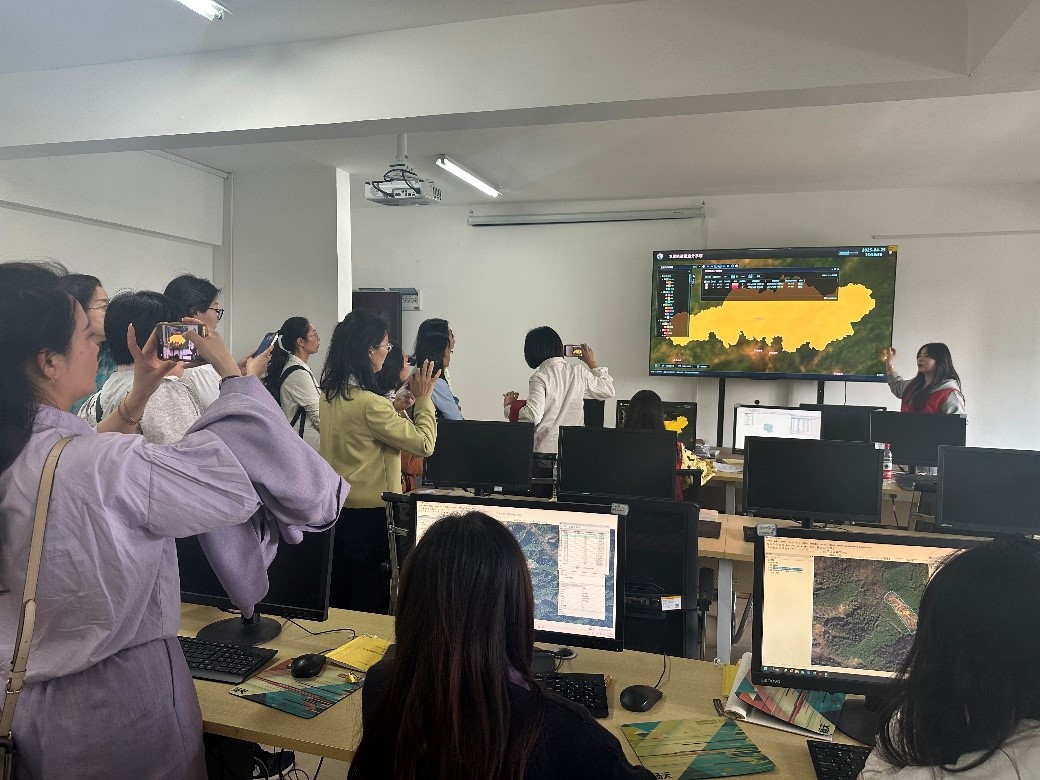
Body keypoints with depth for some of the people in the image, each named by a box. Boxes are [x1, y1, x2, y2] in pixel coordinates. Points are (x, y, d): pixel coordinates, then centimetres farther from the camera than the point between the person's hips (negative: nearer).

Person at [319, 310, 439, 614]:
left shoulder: (329, 395, 2)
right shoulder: (369, 403, -25)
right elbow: (424, 443, -18)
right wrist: (422, 398, -7)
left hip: (336, 508, 9)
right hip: (370, 514, -9)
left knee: (337, 598, 19)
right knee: (371, 602, 7)